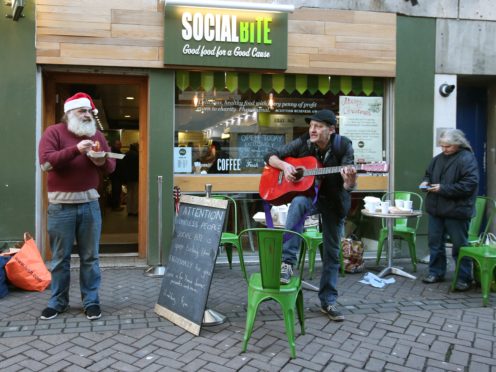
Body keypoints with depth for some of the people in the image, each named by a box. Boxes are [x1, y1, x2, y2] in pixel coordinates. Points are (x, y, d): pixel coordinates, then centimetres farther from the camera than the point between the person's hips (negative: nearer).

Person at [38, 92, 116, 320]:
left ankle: (91, 301, 17)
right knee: (60, 257, 7)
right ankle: (58, 301, 21)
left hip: (89, 203, 3)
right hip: (61, 205, -3)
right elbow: (46, 163, -15)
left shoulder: (97, 135, 11)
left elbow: (111, 167, 12)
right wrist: (76, 149, -23)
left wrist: (102, 161, -12)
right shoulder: (54, 132, -1)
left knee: (90, 256, 7)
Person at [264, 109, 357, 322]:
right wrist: (284, 165, -24)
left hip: (334, 201, 1)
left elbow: (348, 187, -18)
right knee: (298, 203, -37)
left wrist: (349, 180, -42)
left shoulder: (343, 147, -15)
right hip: (308, 194, 0)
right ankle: (287, 261, -34)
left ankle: (328, 301, 20)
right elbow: (270, 156, -4)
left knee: (332, 252, 4)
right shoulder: (302, 143, -12)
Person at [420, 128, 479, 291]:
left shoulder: (467, 159, -11)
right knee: (435, 242, 13)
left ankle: (464, 278, 15)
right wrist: (426, 181, 1)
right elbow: (429, 173, 24)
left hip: (456, 211, -7)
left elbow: (469, 185, -19)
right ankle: (436, 272, 27)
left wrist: (443, 188, -21)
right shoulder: (439, 158, 10)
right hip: (436, 209, 7)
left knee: (460, 245, 3)